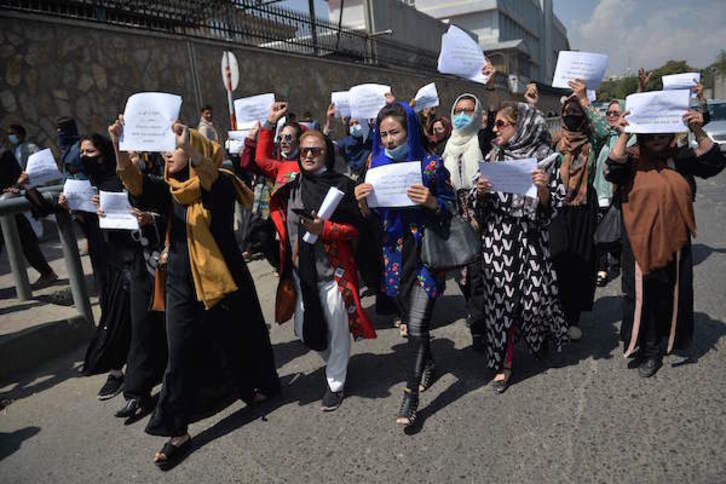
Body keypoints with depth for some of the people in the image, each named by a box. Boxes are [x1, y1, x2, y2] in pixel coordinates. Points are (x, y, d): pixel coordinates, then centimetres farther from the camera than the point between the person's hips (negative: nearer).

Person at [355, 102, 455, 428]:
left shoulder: (431, 165, -7)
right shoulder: (377, 165, 4)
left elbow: (451, 209, -3)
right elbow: (374, 220, 8)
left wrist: (432, 202, -23)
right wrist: (362, 202, -13)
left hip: (426, 253, -4)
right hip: (395, 254, 4)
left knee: (417, 324, -8)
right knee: (410, 319, 17)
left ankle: (411, 396, 5)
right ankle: (427, 363, 43)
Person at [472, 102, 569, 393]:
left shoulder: (543, 157, -1)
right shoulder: (493, 157, 9)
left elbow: (549, 208, -2)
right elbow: (479, 205, 12)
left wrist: (543, 188, -21)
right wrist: (480, 191, -9)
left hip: (530, 237, -2)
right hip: (496, 239, 2)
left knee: (535, 293, 2)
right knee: (499, 297, 1)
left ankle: (544, 339, 36)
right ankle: (503, 362, 15)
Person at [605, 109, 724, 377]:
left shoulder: (679, 157, 2)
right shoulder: (632, 157, -4)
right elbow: (612, 172, -22)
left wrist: (698, 132, -17)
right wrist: (623, 136, -25)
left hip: (674, 241, 2)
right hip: (640, 241, -2)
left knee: (671, 294, 15)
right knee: (643, 294, 6)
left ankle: (666, 340, 37)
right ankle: (649, 350, 24)